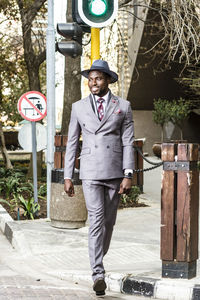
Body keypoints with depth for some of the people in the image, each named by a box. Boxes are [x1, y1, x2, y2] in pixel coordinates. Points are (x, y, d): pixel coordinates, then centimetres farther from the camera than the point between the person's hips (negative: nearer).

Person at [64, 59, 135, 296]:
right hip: (90, 173, -1)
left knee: (109, 221, 11)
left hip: (114, 172, 1)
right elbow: (71, 143, 8)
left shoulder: (123, 106, 4)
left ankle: (98, 261, 32)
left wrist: (128, 175, -8)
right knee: (96, 220, -13)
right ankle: (98, 274, -16)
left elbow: (128, 143, 0)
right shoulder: (79, 107, 6)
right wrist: (67, 176, 4)